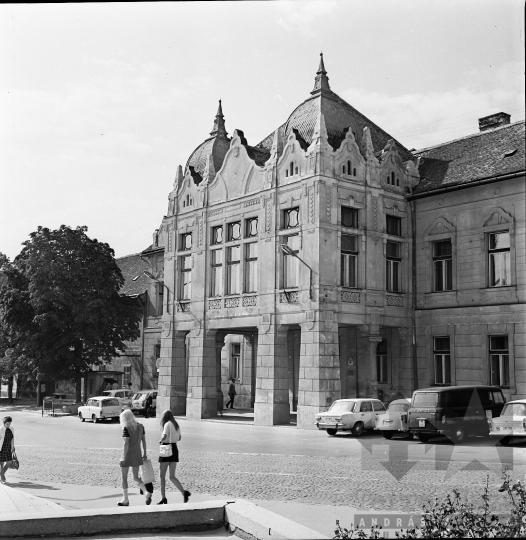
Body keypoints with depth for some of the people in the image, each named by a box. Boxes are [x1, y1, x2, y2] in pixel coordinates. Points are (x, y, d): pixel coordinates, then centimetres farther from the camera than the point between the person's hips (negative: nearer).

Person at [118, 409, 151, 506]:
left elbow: (126, 444, -19)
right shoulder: (140, 426, 4)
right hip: (137, 455, 6)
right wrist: (144, 454, 14)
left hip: (128, 455, -6)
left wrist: (123, 457, -17)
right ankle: (146, 493, -8)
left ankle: (125, 500, 15)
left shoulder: (126, 428, -14)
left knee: (124, 477, 10)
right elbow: (144, 441, 7)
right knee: (136, 477, 14)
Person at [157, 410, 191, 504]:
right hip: (175, 450, 7)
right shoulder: (176, 425, 13)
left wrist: (160, 441, -6)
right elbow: (179, 438, 27)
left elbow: (165, 435, -26)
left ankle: (163, 498, 6)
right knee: (172, 477, 7)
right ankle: (184, 492, -14)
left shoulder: (167, 424, -10)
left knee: (162, 475, 6)